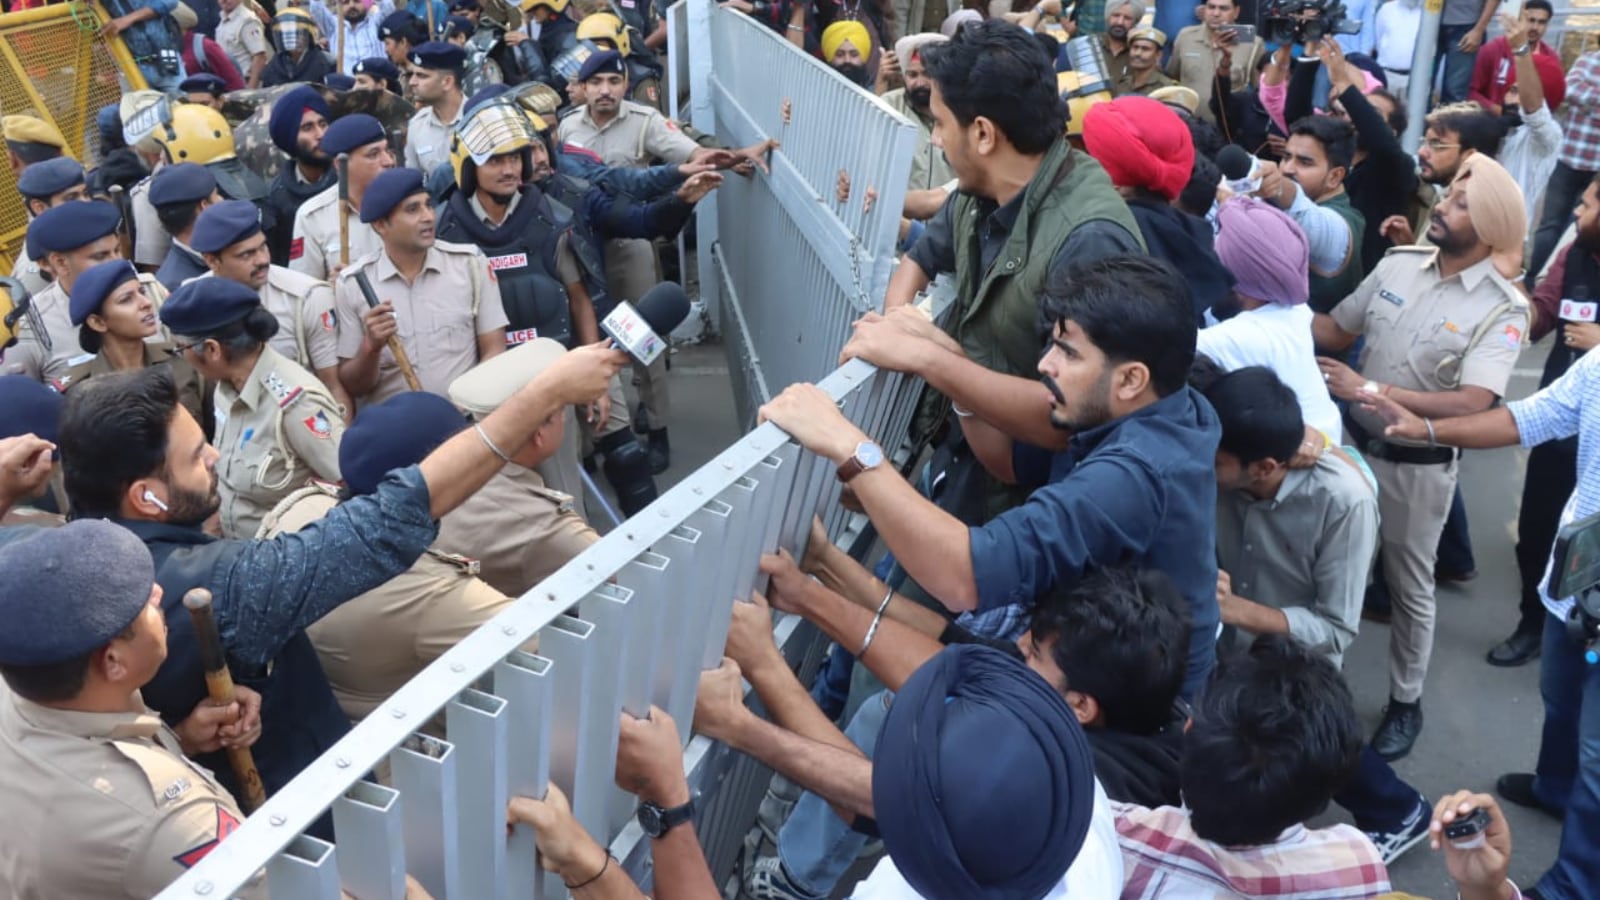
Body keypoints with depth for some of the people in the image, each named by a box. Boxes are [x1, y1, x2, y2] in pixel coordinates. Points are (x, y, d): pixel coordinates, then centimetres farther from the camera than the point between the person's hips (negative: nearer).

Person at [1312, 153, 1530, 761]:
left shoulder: (1502, 311, -18)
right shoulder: (1398, 264, -4)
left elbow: (1471, 404, -28)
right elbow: (1337, 330, 2)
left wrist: (1370, 390, -31)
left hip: (1418, 465, -4)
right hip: (1352, 441, 4)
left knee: (1408, 586, 13)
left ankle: (1405, 702, 33)